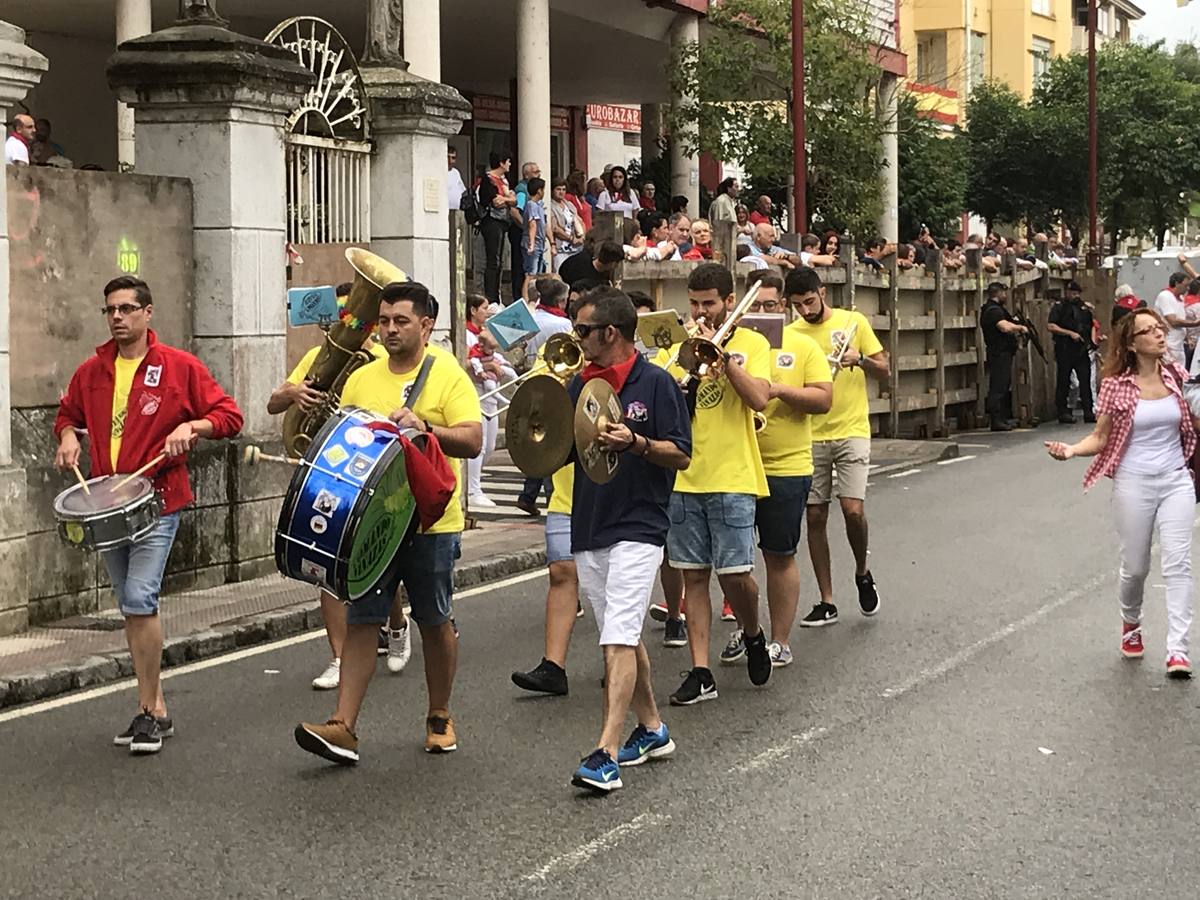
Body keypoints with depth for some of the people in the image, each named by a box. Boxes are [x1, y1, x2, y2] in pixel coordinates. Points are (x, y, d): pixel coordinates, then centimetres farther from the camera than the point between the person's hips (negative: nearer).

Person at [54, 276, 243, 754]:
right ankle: (156, 709, 20)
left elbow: (229, 415, -2)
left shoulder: (179, 367, -4)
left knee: (140, 599, -17)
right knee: (131, 607, 10)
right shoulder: (91, 372, 9)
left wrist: (191, 426, -19)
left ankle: (148, 710, -7)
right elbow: (67, 413, 26)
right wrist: (69, 436, 4)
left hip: (157, 501, -6)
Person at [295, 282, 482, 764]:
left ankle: (440, 718, 25)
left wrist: (424, 426, -27)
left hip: (431, 522, -3)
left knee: (435, 622, 9)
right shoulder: (361, 380, 9)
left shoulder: (448, 375, -3)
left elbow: (473, 440, -13)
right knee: (360, 620, -2)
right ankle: (343, 727, -4)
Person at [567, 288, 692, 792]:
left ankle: (606, 756, -19)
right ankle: (652, 729, 29)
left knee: (619, 639, -14)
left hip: (637, 528, -7)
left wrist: (635, 442, -22)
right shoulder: (580, 386, 11)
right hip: (588, 527, 7)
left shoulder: (655, 384, -6)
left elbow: (681, 456, -6)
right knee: (623, 638, 15)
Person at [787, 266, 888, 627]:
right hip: (810, 436, 3)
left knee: (853, 510, -15)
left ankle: (862, 573, 14)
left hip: (851, 431, -2)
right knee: (815, 517, 3)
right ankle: (827, 602, 11)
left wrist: (860, 359, -17)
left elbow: (884, 370, 3)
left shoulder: (853, 322, 0)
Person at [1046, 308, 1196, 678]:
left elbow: (1191, 425, 15)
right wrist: (1071, 449, -19)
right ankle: (1131, 623, 40)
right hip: (1134, 483, -1)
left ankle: (1178, 649, -13)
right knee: (1135, 567, 9)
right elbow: (1101, 438, -1)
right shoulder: (1117, 385, -6)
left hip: (1176, 481, 1)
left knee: (1177, 563, -11)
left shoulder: (1177, 376, 2)